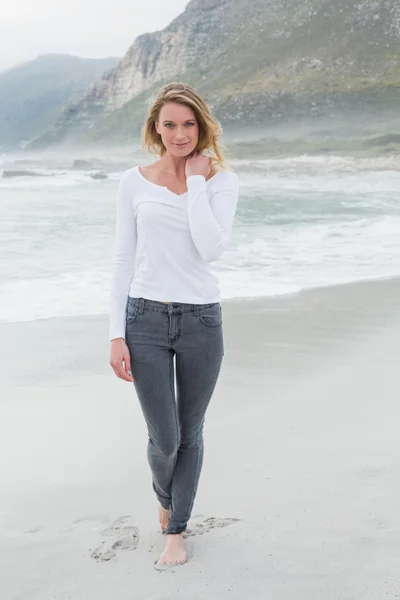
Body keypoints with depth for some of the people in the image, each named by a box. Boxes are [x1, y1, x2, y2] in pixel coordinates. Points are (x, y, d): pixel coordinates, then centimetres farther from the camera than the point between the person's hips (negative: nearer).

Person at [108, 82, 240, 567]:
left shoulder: (221, 181, 0)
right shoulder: (134, 183, 2)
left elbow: (212, 247, -17)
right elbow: (123, 262, 3)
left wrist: (195, 181, -12)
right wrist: (116, 335, -2)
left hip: (201, 320, 0)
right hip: (145, 318, 0)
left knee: (190, 434, 11)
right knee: (164, 438, 1)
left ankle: (176, 531, 29)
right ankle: (165, 497, 36)